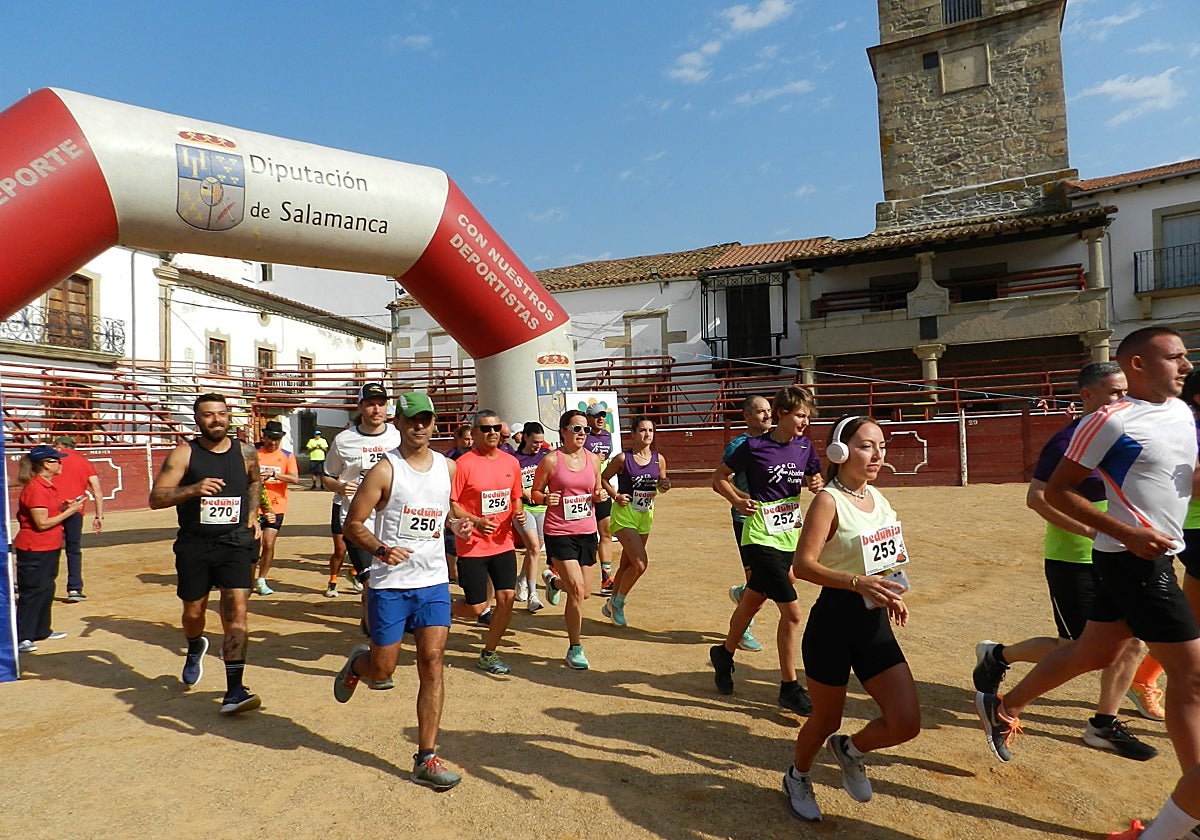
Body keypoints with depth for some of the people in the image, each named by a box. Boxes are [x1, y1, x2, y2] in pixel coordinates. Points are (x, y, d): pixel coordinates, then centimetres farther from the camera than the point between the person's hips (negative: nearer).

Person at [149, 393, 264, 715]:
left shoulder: (246, 452, 3)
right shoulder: (183, 453, -5)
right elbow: (155, 499, -11)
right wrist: (193, 489, -27)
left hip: (235, 543, 0)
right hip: (194, 545, 0)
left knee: (236, 609, -12)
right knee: (193, 611, 16)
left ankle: (234, 691, -10)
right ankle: (195, 649, 52)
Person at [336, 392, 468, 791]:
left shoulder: (448, 467, 6)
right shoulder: (384, 470, -9)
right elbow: (352, 523, -8)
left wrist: (457, 523, 4)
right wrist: (380, 549, -25)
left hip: (434, 581, 3)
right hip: (390, 584, -3)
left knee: (432, 662, -2)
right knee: (382, 670, 6)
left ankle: (426, 759, 8)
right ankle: (357, 662, 44)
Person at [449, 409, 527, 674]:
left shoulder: (511, 463, 6)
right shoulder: (463, 464, -11)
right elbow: (450, 504, -10)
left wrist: (518, 514, -3)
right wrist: (475, 521, -22)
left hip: (504, 543, 5)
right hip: (472, 546, -5)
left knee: (506, 597, -1)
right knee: (476, 608, -1)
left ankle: (488, 654, 18)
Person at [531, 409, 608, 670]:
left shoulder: (593, 459, 5)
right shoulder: (551, 460, -9)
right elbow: (535, 492, -1)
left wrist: (600, 495, -5)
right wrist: (545, 498, -22)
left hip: (587, 532, 5)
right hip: (559, 533, -5)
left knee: (585, 592, 12)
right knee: (577, 589, -13)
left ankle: (553, 580, 47)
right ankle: (575, 649, 7)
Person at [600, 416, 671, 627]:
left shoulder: (659, 459, 1)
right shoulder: (623, 458, -11)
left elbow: (661, 485, 14)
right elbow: (603, 478, -1)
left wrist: (664, 487, -8)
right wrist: (615, 496, -13)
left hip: (646, 515, 5)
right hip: (624, 514, -5)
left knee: (627, 564, 15)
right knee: (640, 564, -15)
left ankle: (612, 605, 34)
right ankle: (617, 603, 8)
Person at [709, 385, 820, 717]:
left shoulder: (804, 446, 4)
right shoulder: (753, 447, -11)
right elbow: (719, 477, -1)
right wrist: (739, 501, -15)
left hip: (789, 538, 6)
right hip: (761, 539, -6)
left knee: (753, 602, 20)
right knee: (791, 611, -10)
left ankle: (724, 654, 42)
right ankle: (789, 688, 5)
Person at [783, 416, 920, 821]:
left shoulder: (876, 496, 6)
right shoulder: (828, 501, -17)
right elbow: (803, 565, -25)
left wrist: (889, 594, 15)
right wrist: (857, 583, -35)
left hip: (874, 622, 7)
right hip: (834, 622, -6)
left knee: (906, 722, 1)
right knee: (826, 719, 11)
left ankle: (849, 749, 33)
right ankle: (797, 777, 42)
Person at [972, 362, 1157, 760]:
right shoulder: (1068, 440, -17)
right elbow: (1037, 497, -23)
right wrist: (1090, 529, -26)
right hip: (1072, 560, -8)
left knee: (1131, 643, 8)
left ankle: (1104, 725, 22)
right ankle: (997, 655, 18)